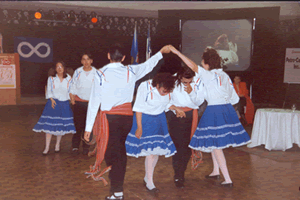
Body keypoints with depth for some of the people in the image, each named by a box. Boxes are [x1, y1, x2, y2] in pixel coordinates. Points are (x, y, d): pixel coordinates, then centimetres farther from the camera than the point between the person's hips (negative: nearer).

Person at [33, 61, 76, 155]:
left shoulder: (68, 78, 3)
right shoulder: (51, 78, 1)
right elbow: (49, 91, 2)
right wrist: (52, 99, -11)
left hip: (64, 104, 1)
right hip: (53, 103, -1)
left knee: (61, 125, 5)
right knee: (49, 125, -6)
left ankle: (57, 145, 23)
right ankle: (47, 147, 1)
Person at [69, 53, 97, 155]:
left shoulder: (96, 73, 1)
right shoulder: (77, 72, 5)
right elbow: (73, 87, 11)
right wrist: (72, 100, 3)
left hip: (91, 103, 0)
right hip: (79, 102, 1)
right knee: (78, 124, 0)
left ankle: (86, 147, 14)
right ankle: (75, 146, 11)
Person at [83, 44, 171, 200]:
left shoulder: (101, 74, -3)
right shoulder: (131, 71, 5)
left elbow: (94, 101, -3)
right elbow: (148, 65, 25)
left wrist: (88, 127, 1)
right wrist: (161, 52, 44)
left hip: (109, 117, -3)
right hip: (127, 117, 3)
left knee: (111, 154, 1)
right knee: (122, 153, 14)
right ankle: (118, 186, 24)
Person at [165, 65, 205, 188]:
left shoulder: (198, 82, -5)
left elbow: (199, 102, -3)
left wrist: (191, 92, -19)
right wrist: (175, 108, -16)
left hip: (190, 115, 2)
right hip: (175, 116, -2)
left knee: (188, 146, 2)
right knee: (177, 145, -8)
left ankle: (181, 173, 22)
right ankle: (177, 177, 3)